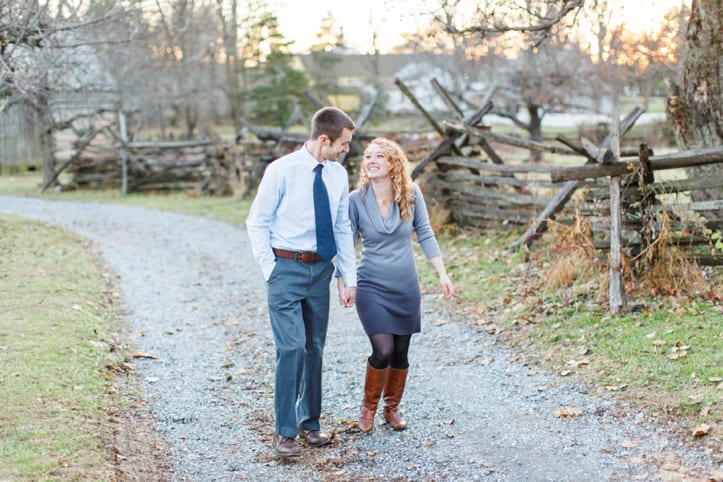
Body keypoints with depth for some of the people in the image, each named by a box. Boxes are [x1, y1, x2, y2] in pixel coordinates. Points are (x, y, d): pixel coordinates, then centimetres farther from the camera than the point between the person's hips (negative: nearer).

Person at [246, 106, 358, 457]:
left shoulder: (338, 174, 5)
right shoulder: (282, 170, -10)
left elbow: (343, 228, 12)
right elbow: (257, 223, -4)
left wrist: (350, 278, 9)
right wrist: (271, 271, -9)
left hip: (320, 269, 5)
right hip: (286, 267, -5)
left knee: (315, 348, 11)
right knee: (292, 347, -11)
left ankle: (309, 422, 26)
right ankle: (284, 431, 0)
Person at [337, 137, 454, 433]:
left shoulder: (411, 195, -5)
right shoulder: (356, 200, -9)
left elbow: (425, 235, 3)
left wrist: (442, 273, 1)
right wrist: (342, 284, -3)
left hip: (406, 287, 2)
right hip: (372, 287, -2)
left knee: (400, 353, 9)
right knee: (383, 351, -11)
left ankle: (392, 408, 31)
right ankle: (369, 408, 13)